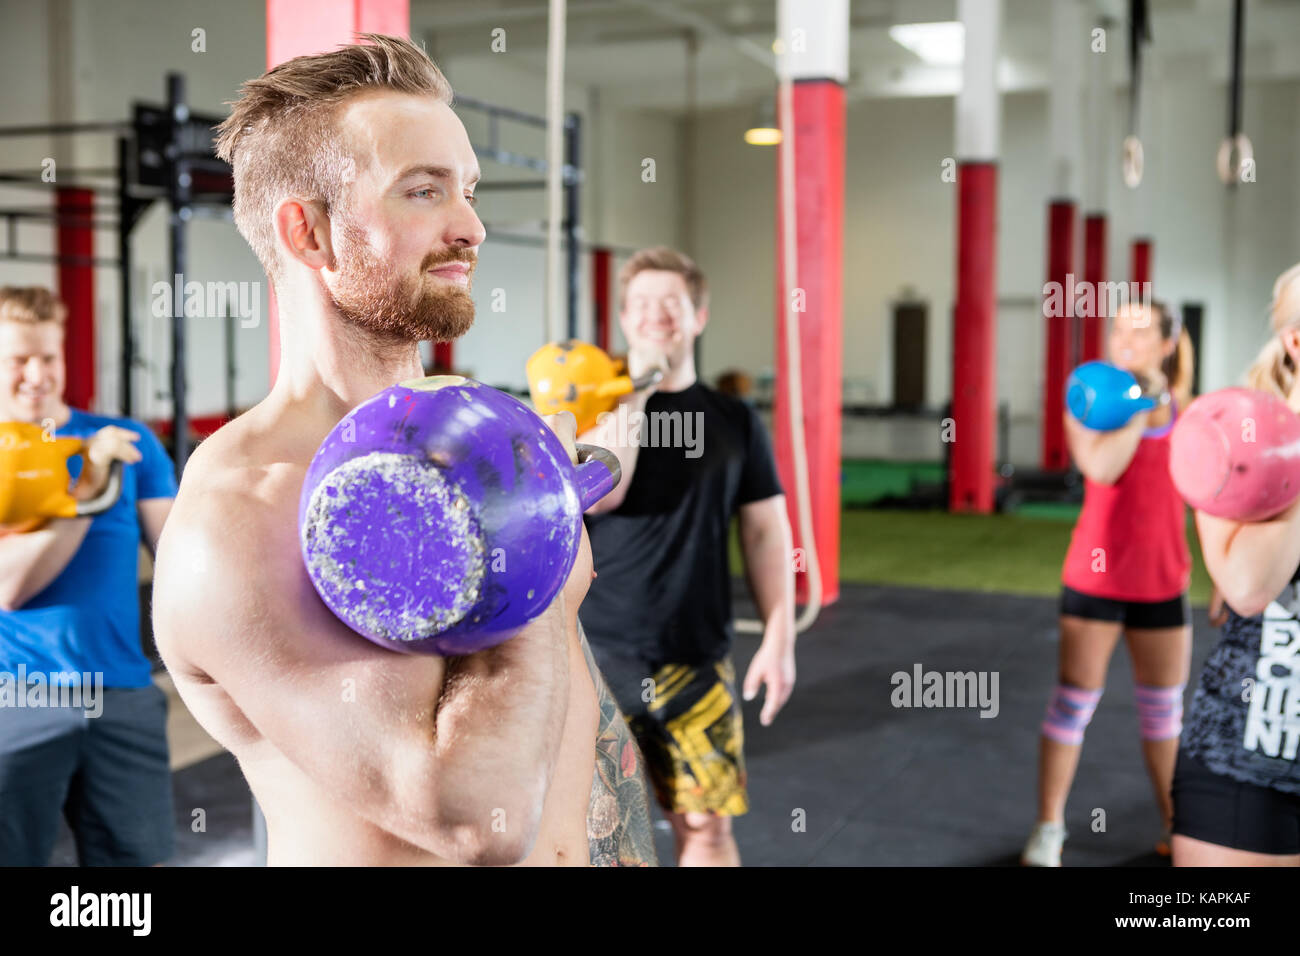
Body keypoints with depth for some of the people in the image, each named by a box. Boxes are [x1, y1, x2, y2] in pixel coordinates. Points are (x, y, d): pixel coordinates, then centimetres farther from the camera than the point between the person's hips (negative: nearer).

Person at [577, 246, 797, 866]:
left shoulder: (734, 422, 7)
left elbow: (766, 533, 8)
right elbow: (597, 491, -18)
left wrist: (779, 639, 1)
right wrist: (635, 390, -14)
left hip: (696, 661, 1)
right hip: (596, 653, -1)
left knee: (706, 825, 4)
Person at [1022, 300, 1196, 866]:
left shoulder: (1186, 411, 4)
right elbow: (1100, 468, -24)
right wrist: (1139, 406, -20)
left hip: (1164, 582, 3)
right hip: (1096, 578, -3)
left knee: (1165, 708, 15)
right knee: (1074, 701, 1)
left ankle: (1176, 825, 30)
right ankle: (1049, 828, 11)